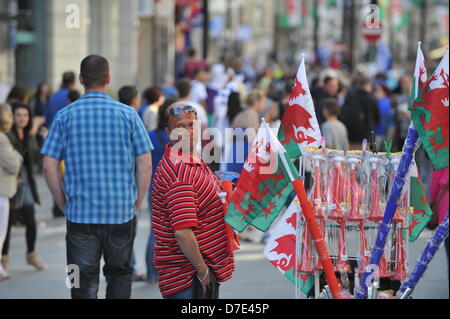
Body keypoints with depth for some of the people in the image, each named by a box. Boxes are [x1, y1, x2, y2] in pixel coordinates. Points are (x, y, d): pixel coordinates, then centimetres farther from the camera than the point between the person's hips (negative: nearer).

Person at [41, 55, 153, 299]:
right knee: (119, 274, 16)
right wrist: (136, 205, 8)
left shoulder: (65, 116, 0)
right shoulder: (127, 114, -1)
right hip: (122, 213, 0)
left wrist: (64, 205, 7)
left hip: (80, 213, 0)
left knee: (84, 281, 4)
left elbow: (49, 166, -2)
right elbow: (145, 165, -2)